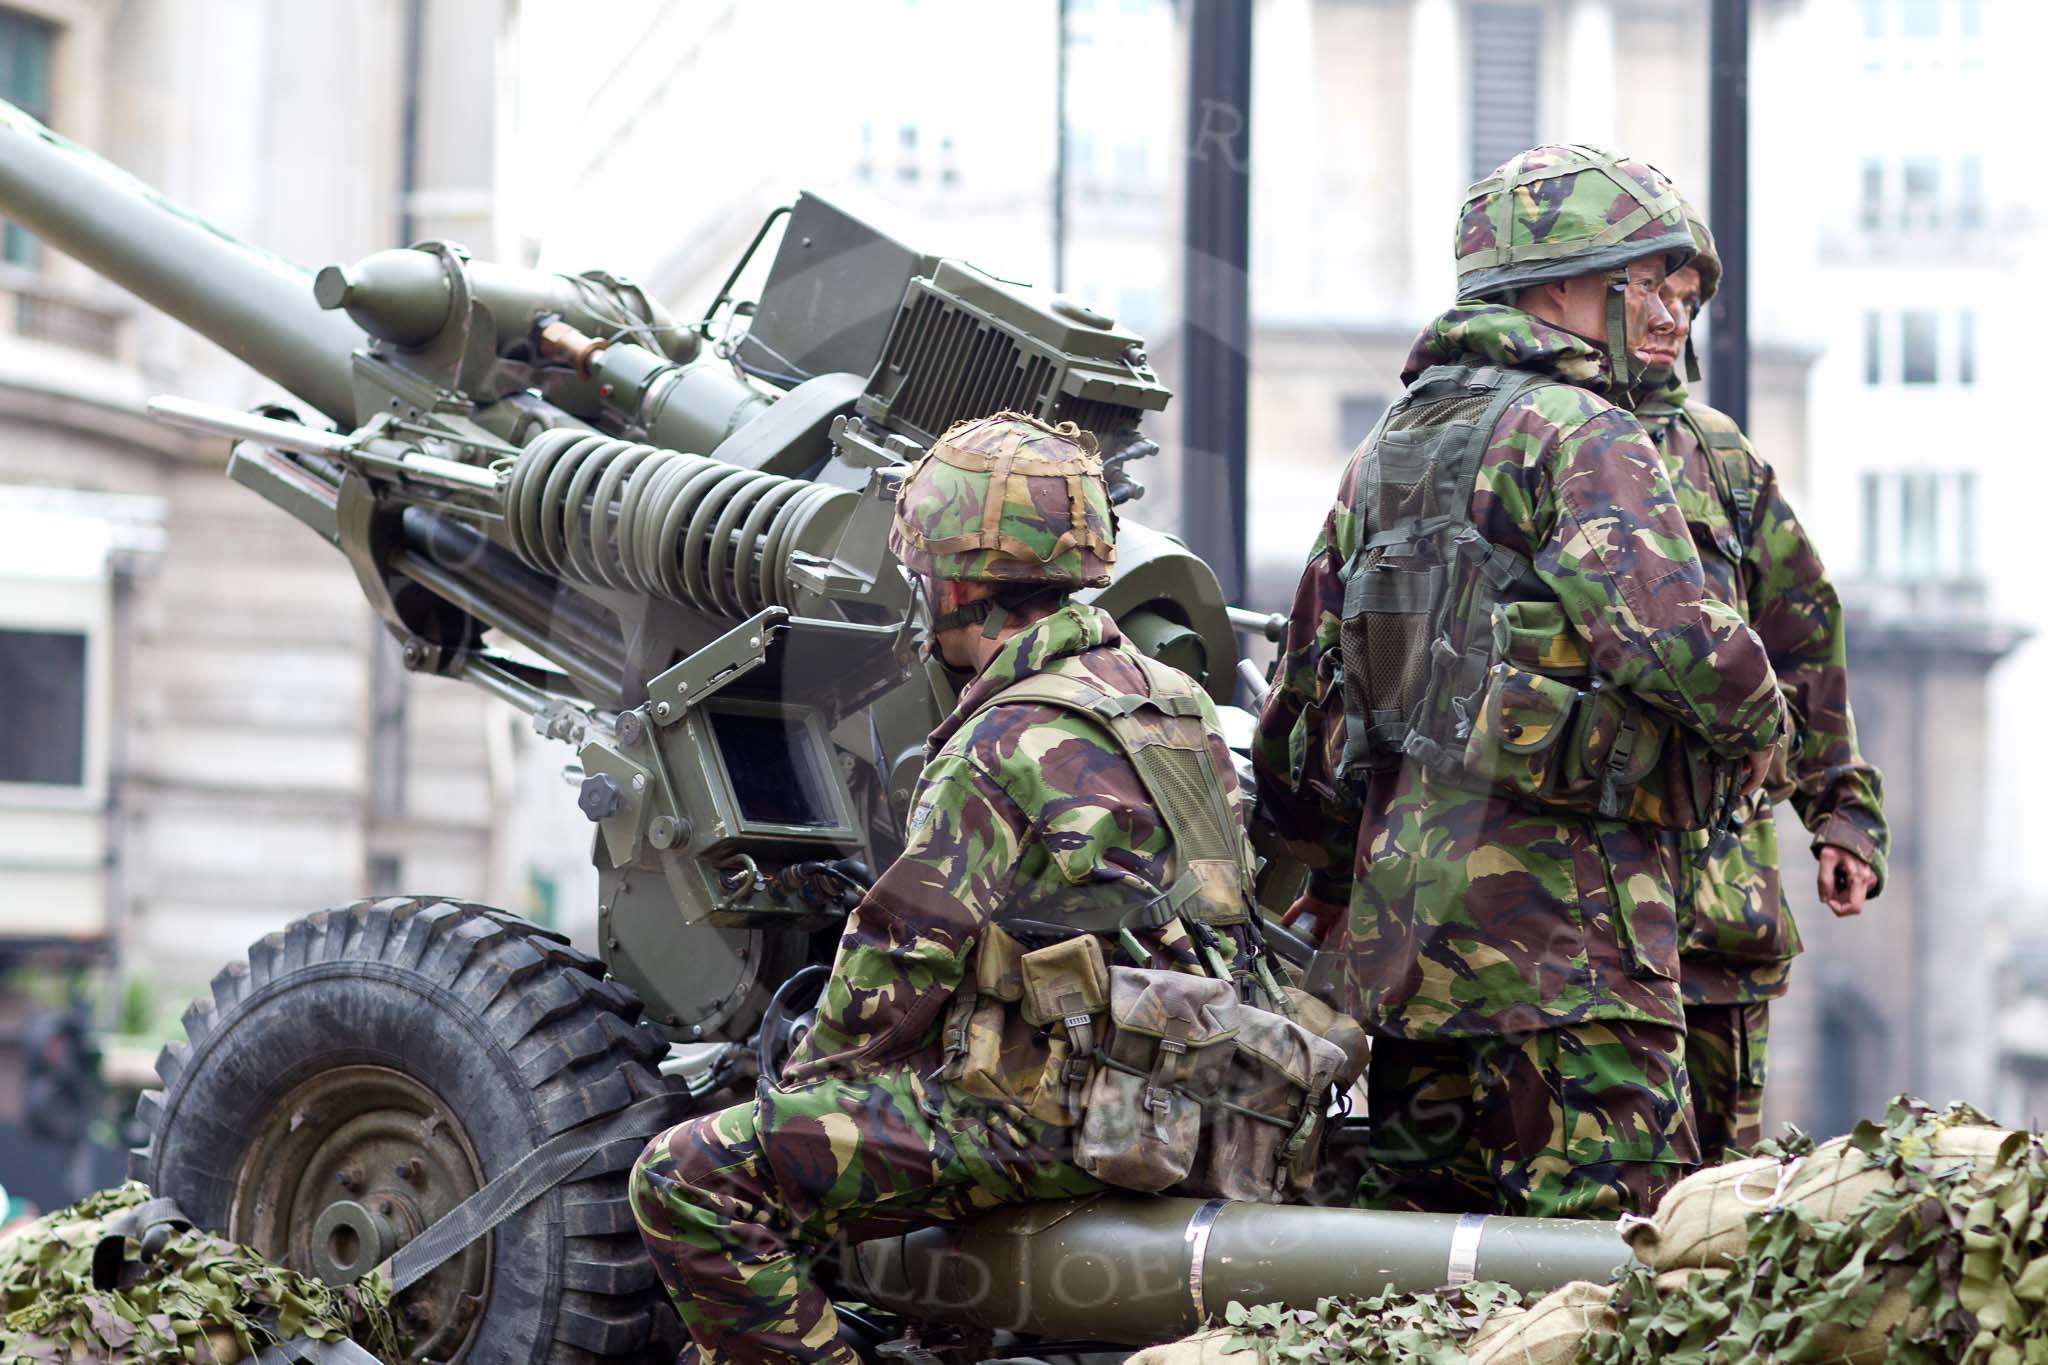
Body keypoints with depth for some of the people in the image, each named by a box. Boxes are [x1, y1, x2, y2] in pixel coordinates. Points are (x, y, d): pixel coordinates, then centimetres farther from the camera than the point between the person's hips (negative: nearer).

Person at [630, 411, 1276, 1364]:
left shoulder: (1009, 746, -16)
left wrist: (802, 1082, 4)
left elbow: (899, 967, -16)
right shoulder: (1172, 699, 13)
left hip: (1047, 1120, -10)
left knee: (686, 1181, -16)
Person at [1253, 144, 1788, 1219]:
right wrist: (1755, 723, -1)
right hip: (1551, 883, -9)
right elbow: (1666, 632, -22)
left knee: (1418, 1208, 12)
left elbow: (1301, 688, 24)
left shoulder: (1387, 451, 20)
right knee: (1613, 1228, -9)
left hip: (1404, 887, 9)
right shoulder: (1579, 435, -7)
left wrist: (1329, 875, 34)